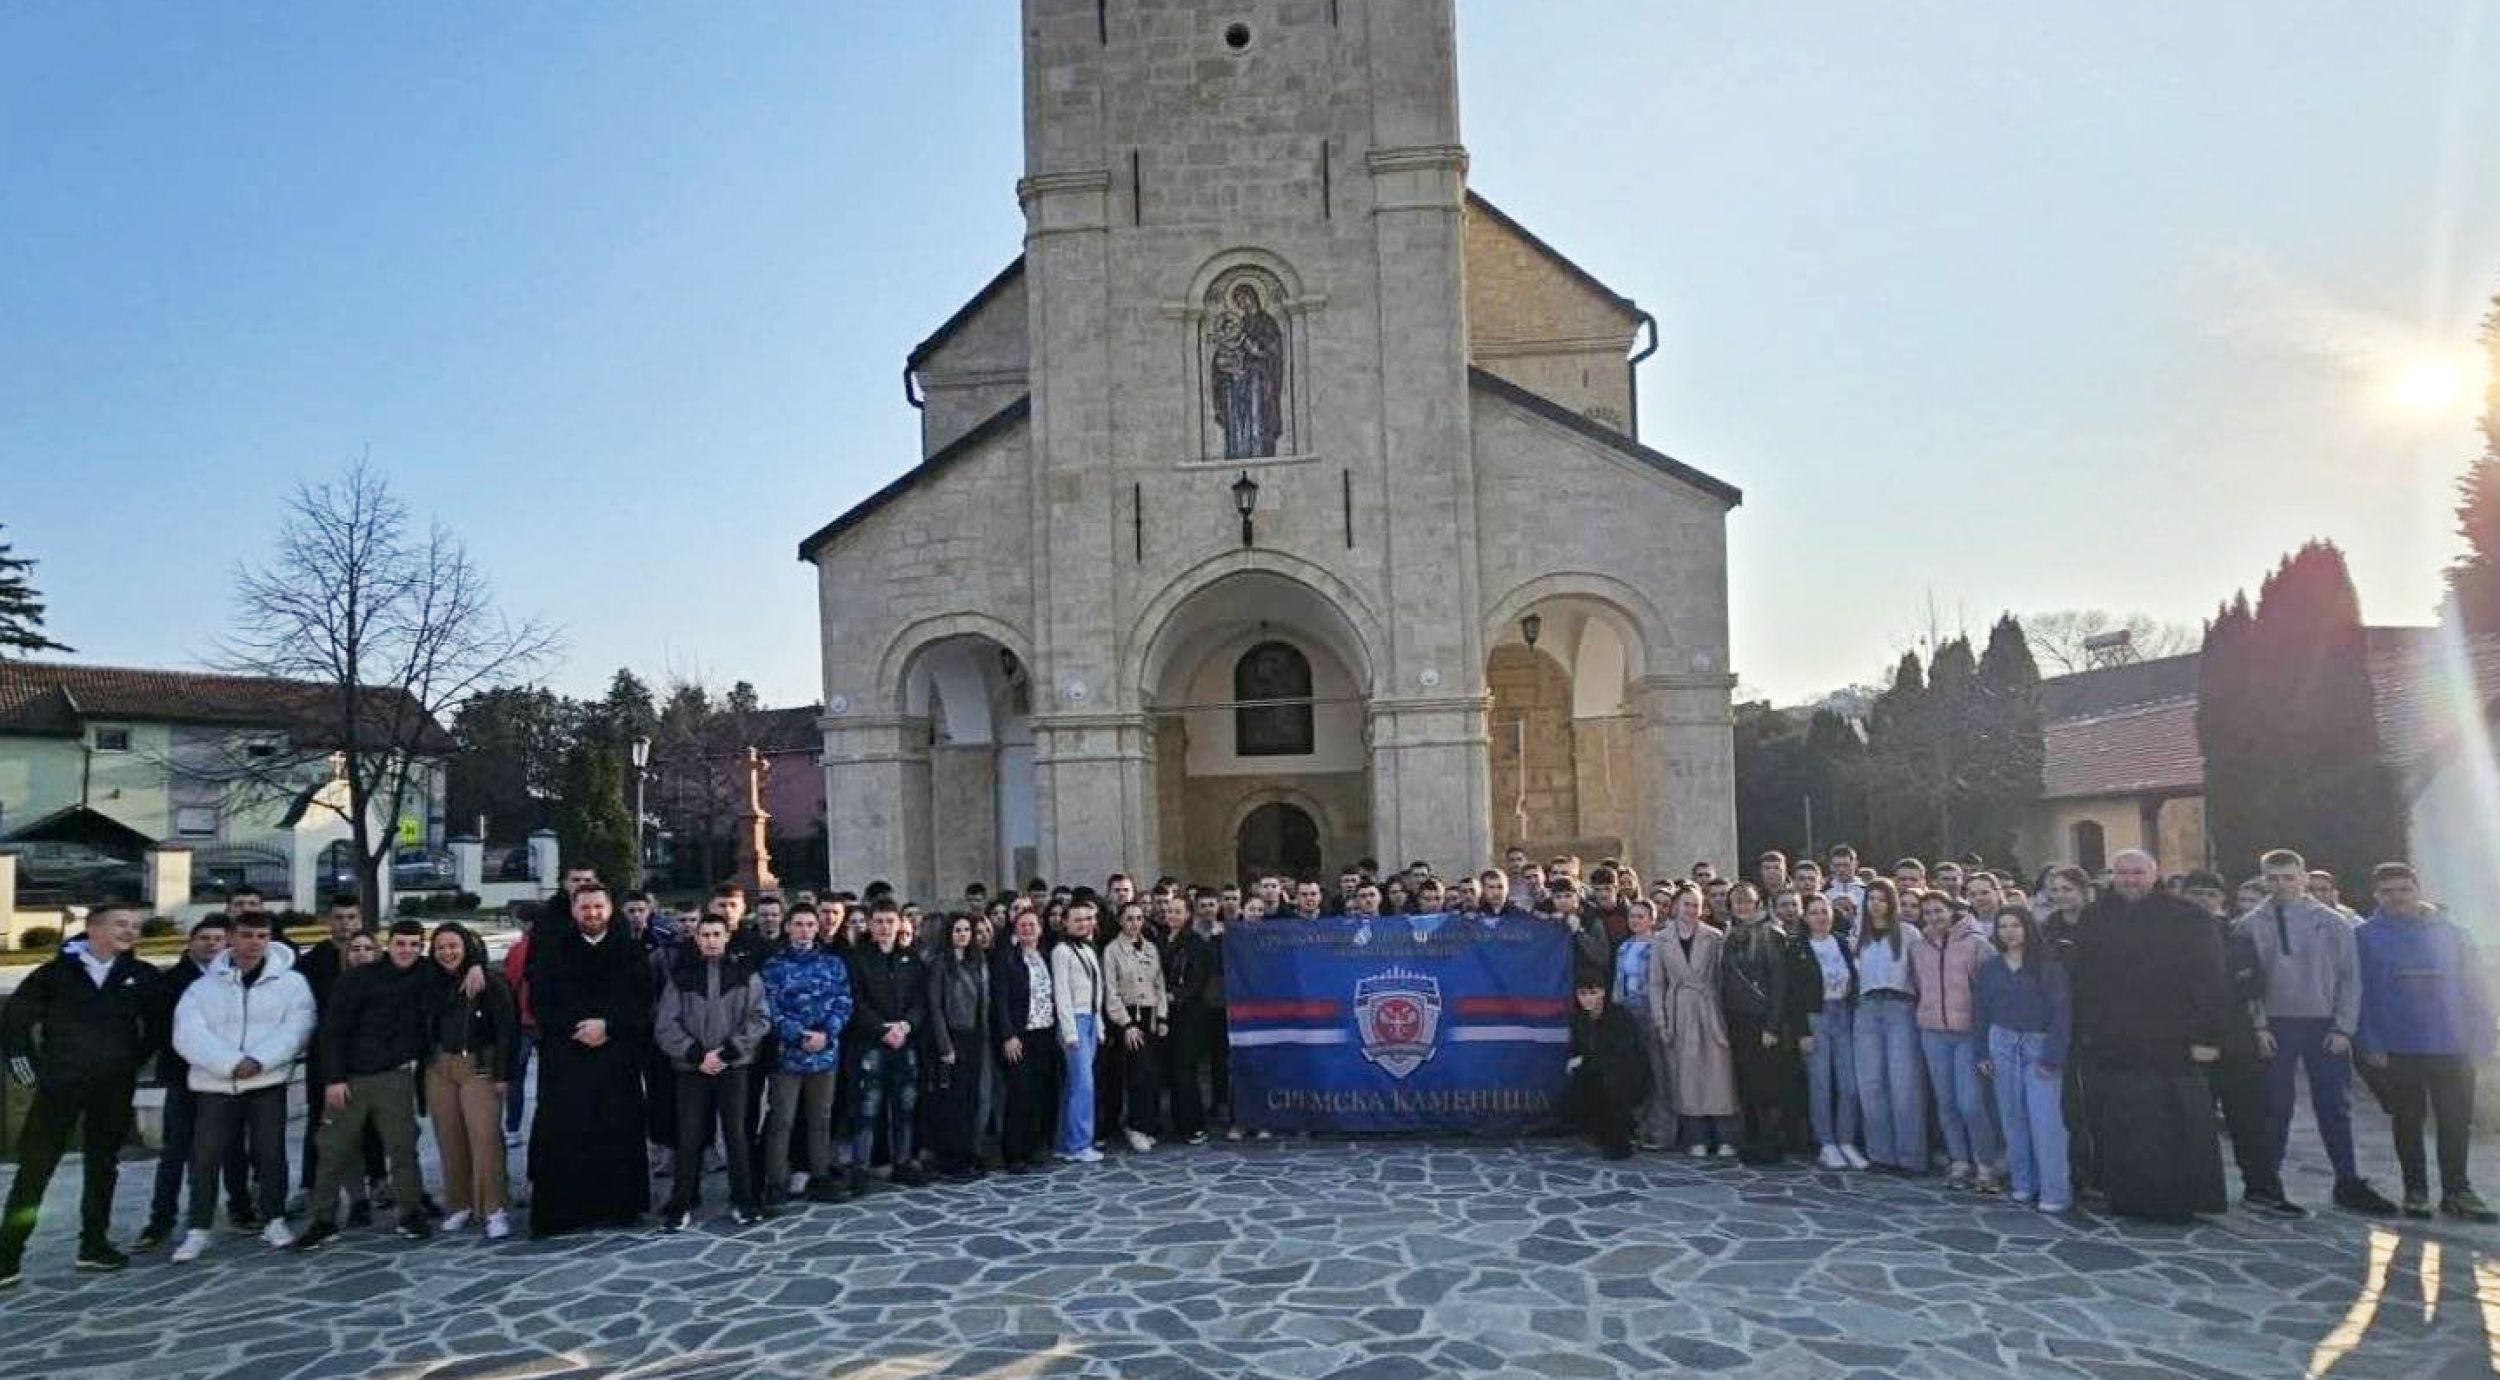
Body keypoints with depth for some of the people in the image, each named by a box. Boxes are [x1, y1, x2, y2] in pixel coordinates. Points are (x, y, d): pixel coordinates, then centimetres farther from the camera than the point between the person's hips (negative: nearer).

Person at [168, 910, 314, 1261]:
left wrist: (258, 1061, -20)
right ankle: (197, 1231, 14)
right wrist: (232, 1063, -20)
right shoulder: (203, 987, 5)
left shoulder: (291, 982, 2)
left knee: (271, 1152, 1)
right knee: (205, 1157, 2)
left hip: (268, 1082, -1)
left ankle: (275, 1221, 15)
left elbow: (295, 1029, -8)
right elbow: (188, 1035, -8)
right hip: (216, 1084, 1)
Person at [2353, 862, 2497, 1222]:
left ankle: (2457, 1191, 19)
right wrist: (2369, 1044, -10)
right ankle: (2415, 1191, 19)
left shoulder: (2450, 933, 5)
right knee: (2408, 1121, 9)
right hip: (2396, 1050, -2)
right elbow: (2358, 993, -4)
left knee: (2457, 1122, 6)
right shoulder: (2364, 937, -2)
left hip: (2452, 1047, 2)